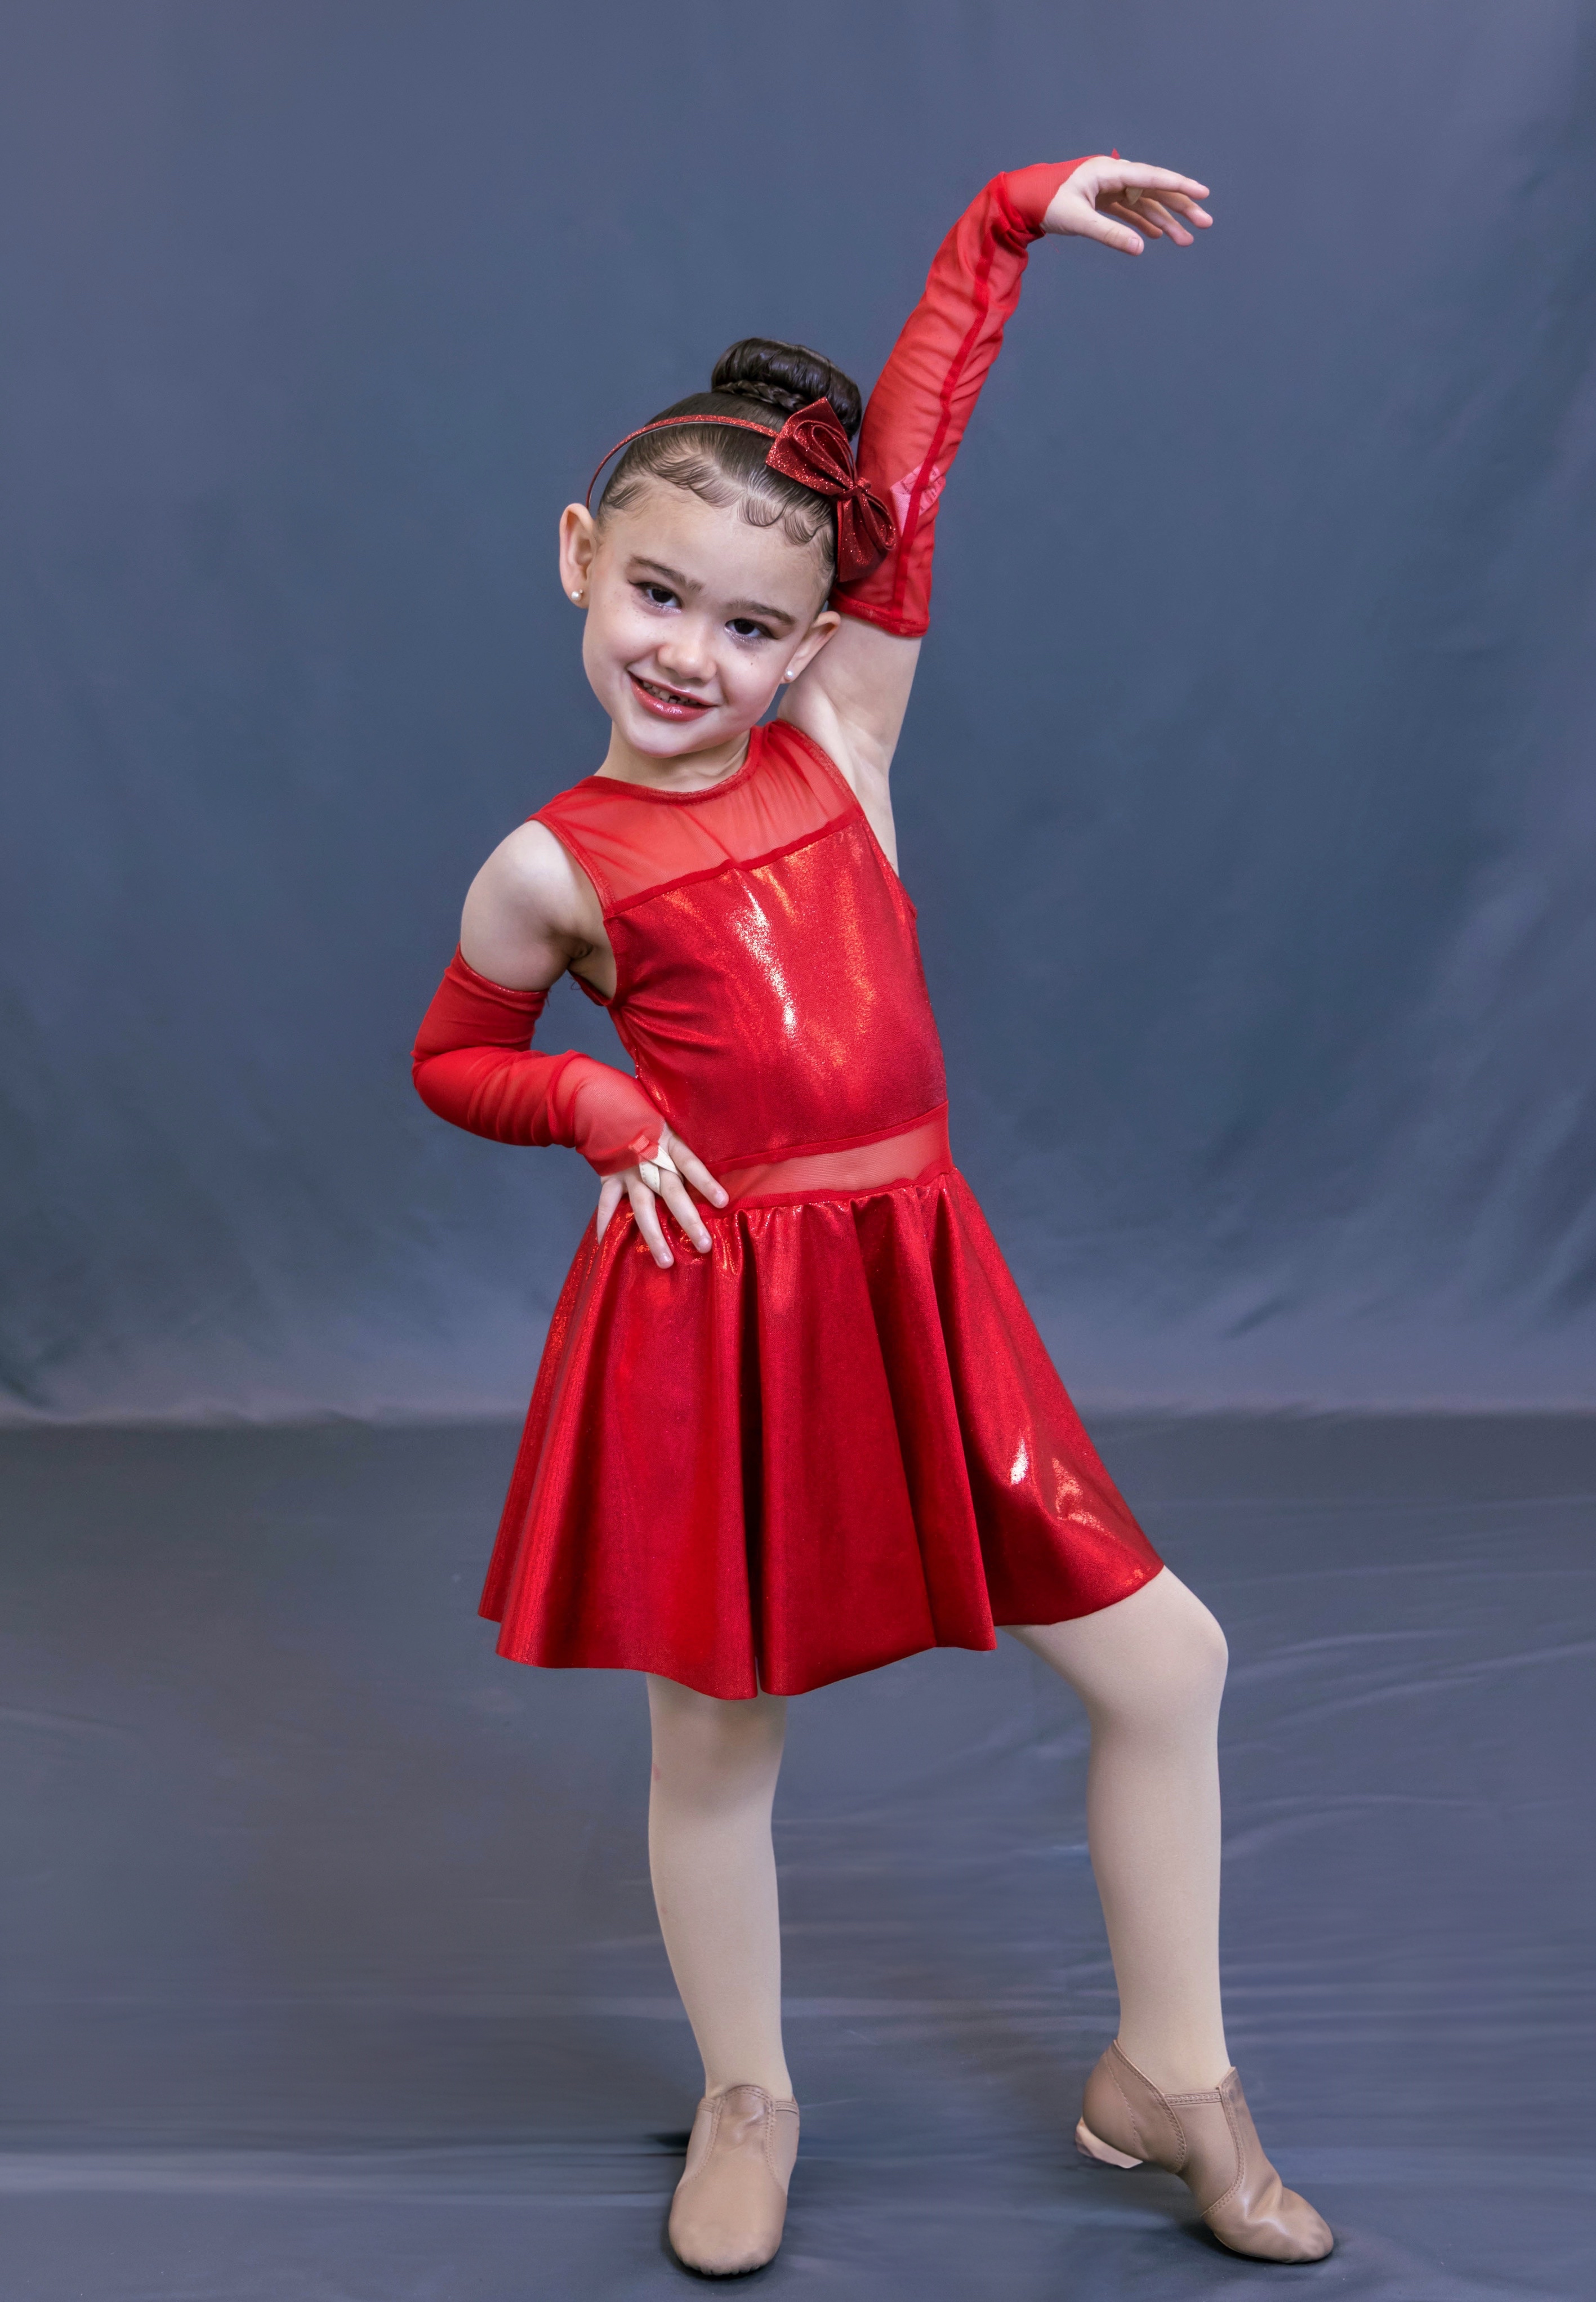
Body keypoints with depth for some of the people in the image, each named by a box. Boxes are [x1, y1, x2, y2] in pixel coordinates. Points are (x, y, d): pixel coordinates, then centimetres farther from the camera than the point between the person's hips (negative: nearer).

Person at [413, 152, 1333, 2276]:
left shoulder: (839, 738, 3)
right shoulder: (551, 867, -2)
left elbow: (905, 469, 9)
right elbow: (455, 1061, 13)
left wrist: (1005, 224, 12)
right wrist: (603, 1108, -6)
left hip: (911, 1285, 4)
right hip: (705, 1318, -3)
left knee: (1166, 1665, 7)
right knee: (717, 1735, 11)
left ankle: (1168, 2076, 29)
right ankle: (749, 2100, 38)